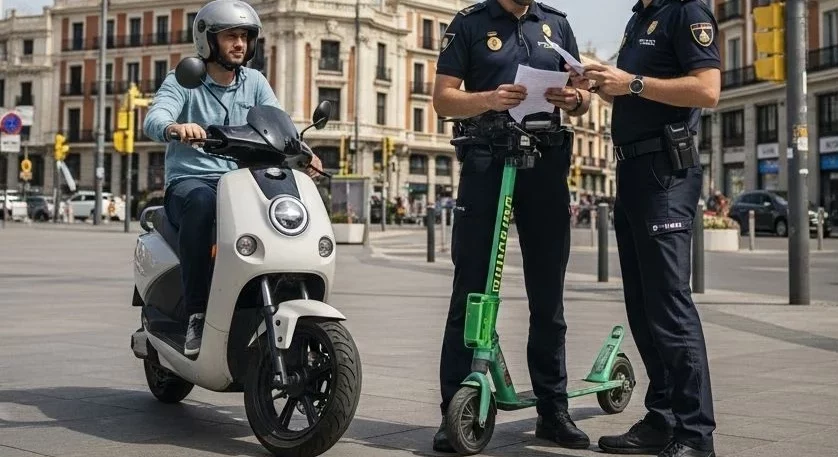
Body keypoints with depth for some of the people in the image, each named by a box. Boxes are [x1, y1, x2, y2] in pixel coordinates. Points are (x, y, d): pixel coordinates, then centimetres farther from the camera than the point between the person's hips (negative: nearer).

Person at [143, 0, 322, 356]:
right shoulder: (182, 82, 0)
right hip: (189, 181, -4)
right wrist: (175, 127, -43)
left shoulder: (255, 82, 13)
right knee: (202, 203, -39)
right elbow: (153, 119, -18)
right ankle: (196, 314, -33)